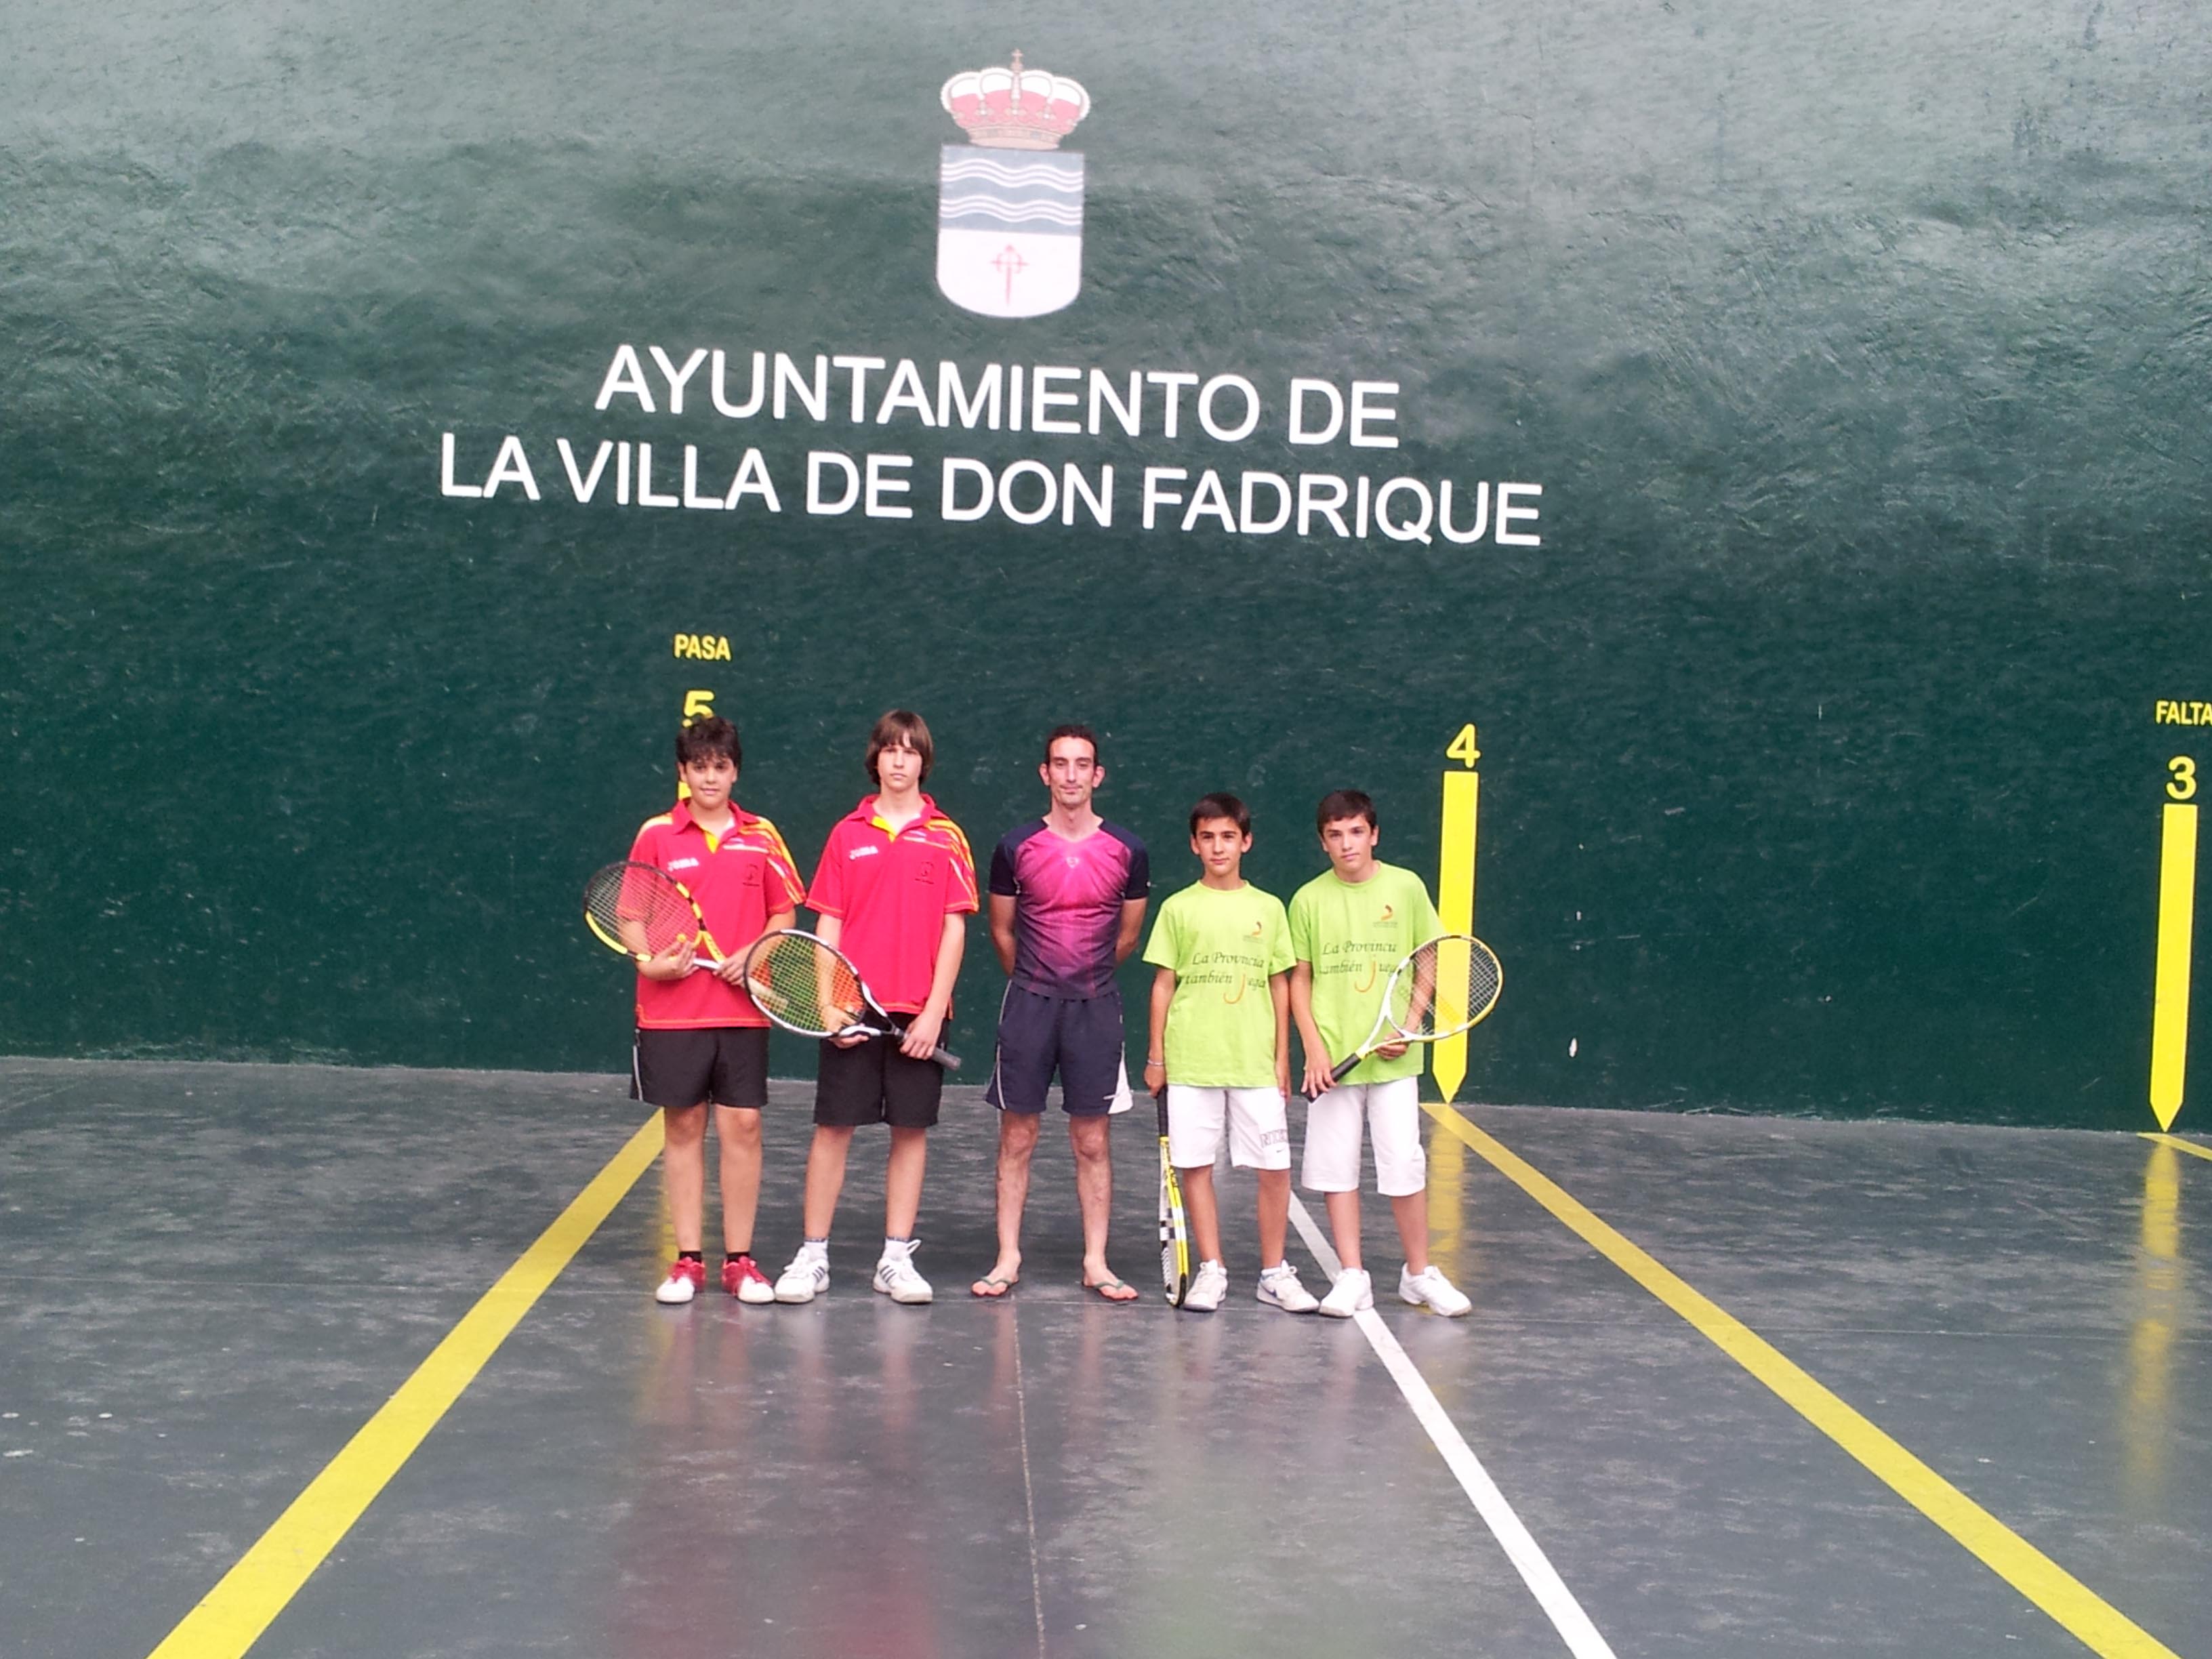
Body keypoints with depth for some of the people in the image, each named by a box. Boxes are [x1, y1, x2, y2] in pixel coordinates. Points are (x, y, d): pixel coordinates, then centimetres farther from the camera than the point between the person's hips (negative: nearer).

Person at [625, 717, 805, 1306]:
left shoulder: (761, 836, 5)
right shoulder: (657, 835, 1)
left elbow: (783, 915, 10)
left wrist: (753, 955, -8)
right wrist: (652, 959, -16)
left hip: (743, 1009, 1)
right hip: (672, 1010, -1)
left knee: (742, 1126, 0)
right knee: (683, 1128, 5)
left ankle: (739, 1261, 10)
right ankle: (688, 1260, 14)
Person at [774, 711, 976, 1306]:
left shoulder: (945, 838, 3)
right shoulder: (847, 834, 6)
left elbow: (954, 929, 0)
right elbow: (828, 924, 5)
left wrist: (934, 1011, -7)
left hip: (919, 1013, 0)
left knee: (911, 1129, 5)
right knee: (833, 1127, 2)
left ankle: (896, 1259, 14)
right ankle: (812, 1257, 10)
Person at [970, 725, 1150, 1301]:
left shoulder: (1127, 852, 1)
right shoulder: (1015, 848, 0)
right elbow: (1002, 932, 12)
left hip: (1095, 1008, 0)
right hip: (1029, 1004, 0)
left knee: (1092, 1142, 5)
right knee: (1017, 1136, 3)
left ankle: (1096, 1263, 12)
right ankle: (1008, 1259, 11)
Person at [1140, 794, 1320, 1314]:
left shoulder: (1268, 909, 7)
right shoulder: (1179, 908, 4)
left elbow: (1279, 986, 10)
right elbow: (1163, 984, 6)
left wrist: (1283, 1057, 6)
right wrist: (1156, 1056, 2)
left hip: (1256, 1062, 1)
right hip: (1191, 1061, 0)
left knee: (1274, 1168, 0)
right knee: (1195, 1165, 3)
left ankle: (1274, 1272, 13)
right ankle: (1211, 1270, 15)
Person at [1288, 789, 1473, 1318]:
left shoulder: (1405, 887, 0)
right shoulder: (1309, 900, 1)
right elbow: (1300, 979, 6)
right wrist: (1313, 1047, -5)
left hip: (1392, 1056, -1)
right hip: (1332, 1058, 1)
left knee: (1405, 1166, -1)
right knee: (1335, 1168, 4)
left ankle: (1420, 1273, 15)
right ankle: (1352, 1277, 13)